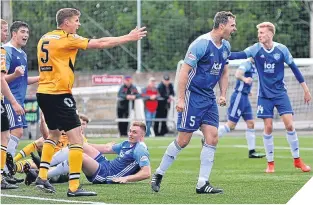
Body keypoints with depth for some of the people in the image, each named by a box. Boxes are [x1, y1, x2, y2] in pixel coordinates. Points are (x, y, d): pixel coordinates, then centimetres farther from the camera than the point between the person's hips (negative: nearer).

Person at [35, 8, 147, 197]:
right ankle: (74, 187, -12)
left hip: (43, 92, 9)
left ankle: (42, 177, 23)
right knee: (76, 138, -7)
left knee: (54, 133, 26)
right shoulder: (67, 39, -11)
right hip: (59, 94, -9)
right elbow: (101, 43, -8)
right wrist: (129, 38, 0)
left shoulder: (44, 39, 12)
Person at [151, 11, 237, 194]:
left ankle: (202, 184, 1)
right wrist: (180, 98, -20)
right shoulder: (201, 43, -17)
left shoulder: (226, 47, 8)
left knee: (212, 139, -3)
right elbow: (185, 70, -17)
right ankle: (158, 175, 12)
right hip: (193, 95, -8)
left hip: (209, 98, 8)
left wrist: (223, 95, 9)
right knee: (183, 141, -5)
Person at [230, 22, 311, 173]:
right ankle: (270, 163, 10)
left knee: (289, 125, -8)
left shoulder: (281, 49, -7)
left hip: (280, 93, 0)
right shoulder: (256, 49, -8)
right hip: (264, 95, 0)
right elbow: (240, 55, -22)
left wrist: (305, 89, 5)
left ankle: (297, 160, 6)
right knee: (268, 128, -2)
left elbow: (294, 68, 2)